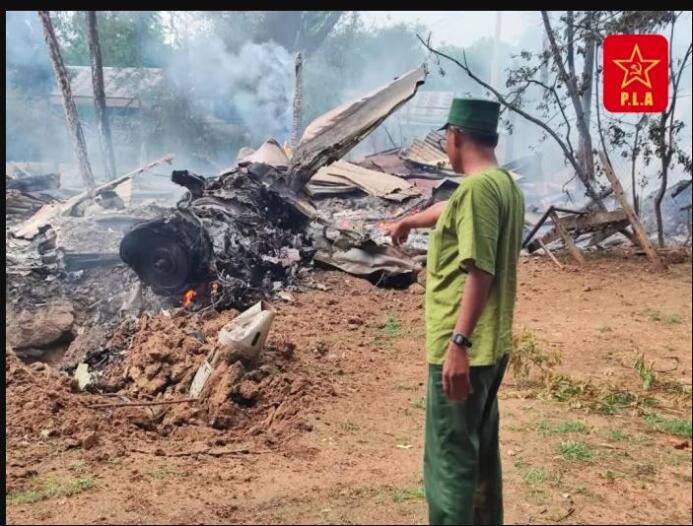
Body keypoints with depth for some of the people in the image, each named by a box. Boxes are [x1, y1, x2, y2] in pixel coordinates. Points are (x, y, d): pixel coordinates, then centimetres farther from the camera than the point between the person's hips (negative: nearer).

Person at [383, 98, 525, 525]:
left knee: (449, 459, -3)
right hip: (493, 346, 10)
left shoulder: (478, 187, -18)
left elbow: (480, 272, -25)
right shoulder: (506, 185, 13)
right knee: (481, 450, 21)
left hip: (464, 350, -10)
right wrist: (407, 222, 49)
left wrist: (458, 343, -26)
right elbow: (449, 210, 32)